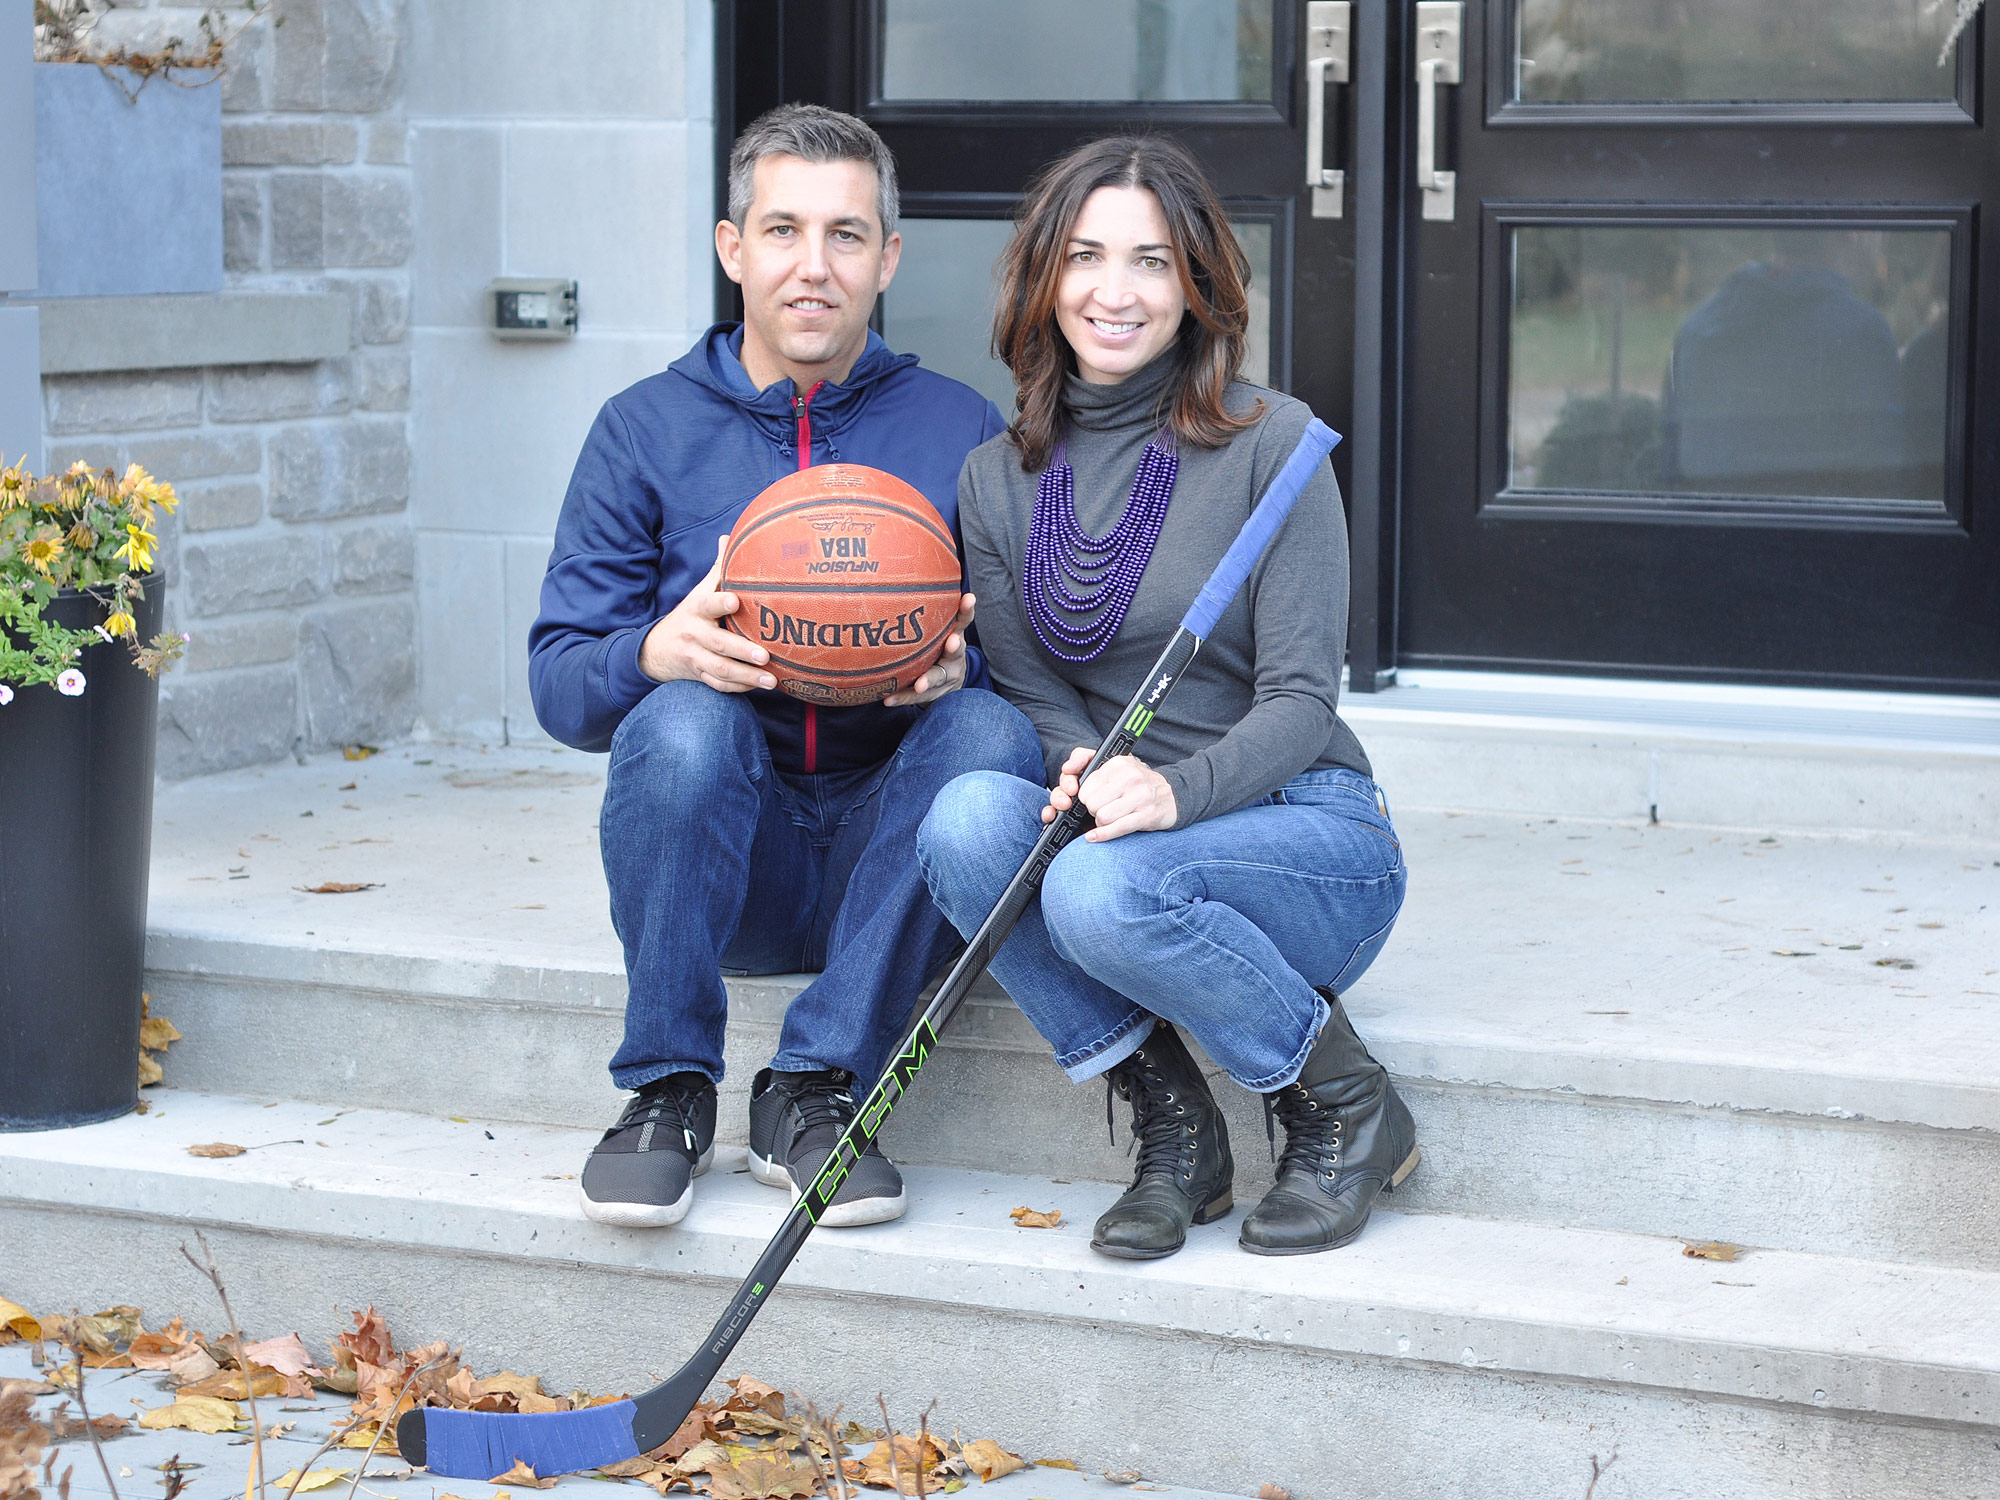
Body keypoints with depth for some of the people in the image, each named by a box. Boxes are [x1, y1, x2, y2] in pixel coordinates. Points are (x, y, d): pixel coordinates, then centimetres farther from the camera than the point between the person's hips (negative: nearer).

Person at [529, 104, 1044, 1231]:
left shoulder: (962, 431, 6)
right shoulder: (648, 430, 6)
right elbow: (558, 682, 2)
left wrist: (959, 666, -20)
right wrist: (658, 653, -21)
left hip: (890, 860, 1)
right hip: (719, 864, 0)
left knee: (992, 732, -29)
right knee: (682, 724, -32)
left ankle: (815, 1089, -22)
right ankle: (668, 1092, -16)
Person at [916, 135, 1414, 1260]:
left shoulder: (1272, 441, -7)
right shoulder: (998, 479, 7)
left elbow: (1300, 701, -11)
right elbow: (1028, 690, 5)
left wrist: (1177, 790, -31)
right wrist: (1083, 768, -20)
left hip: (1312, 841, -4)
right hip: (1112, 827, 4)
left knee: (1106, 887, -35)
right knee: (967, 815, -28)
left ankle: (1348, 1109, -8)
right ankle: (1172, 1125, -13)